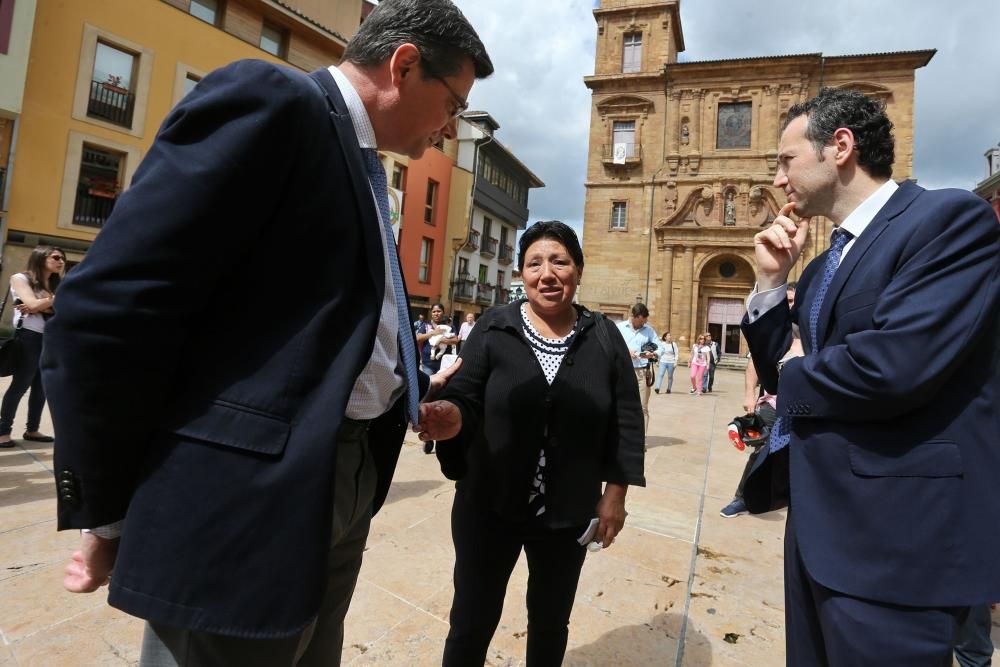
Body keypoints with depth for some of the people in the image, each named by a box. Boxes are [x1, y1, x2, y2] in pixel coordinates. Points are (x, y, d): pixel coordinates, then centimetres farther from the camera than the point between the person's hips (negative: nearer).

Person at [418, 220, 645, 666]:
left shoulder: (604, 338, -4)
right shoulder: (494, 328, -9)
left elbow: (626, 422, 0)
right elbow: (466, 399, -11)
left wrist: (615, 494, -1)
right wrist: (449, 416, -34)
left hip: (569, 513, 2)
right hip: (488, 506, -1)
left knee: (551, 622, 24)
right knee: (471, 622, 14)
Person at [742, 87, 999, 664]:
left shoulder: (952, 217, -11)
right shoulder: (822, 267, 13)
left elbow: (893, 366, -26)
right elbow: (779, 373, 12)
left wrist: (795, 378, -7)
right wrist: (772, 280, 2)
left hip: (896, 532, -8)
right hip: (817, 519, 9)